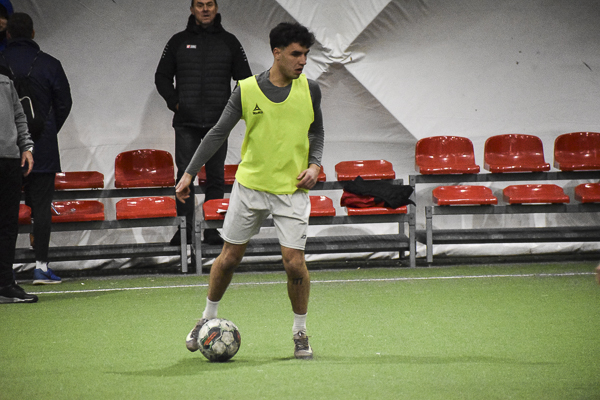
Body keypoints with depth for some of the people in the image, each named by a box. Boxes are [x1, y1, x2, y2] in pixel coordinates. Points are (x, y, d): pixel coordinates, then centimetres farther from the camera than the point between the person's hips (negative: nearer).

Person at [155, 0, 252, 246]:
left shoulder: (229, 42, 9)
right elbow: (162, 77, 13)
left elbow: (245, 78, 13)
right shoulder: (179, 42, 8)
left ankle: (212, 230, 6)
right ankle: (185, 229, -3)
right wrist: (174, 103, 1)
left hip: (218, 122, 1)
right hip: (186, 123, -1)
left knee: (216, 176, 2)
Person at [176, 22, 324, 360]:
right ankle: (208, 319, 31)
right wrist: (190, 173, -2)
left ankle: (300, 333, 11)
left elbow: (317, 132, 13)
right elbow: (218, 133, 1)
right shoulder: (248, 90, -6)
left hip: (292, 189, 0)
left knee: (294, 262, -9)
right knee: (230, 257, 7)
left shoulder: (310, 89, -2)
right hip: (250, 184, 0)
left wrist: (315, 164, -5)